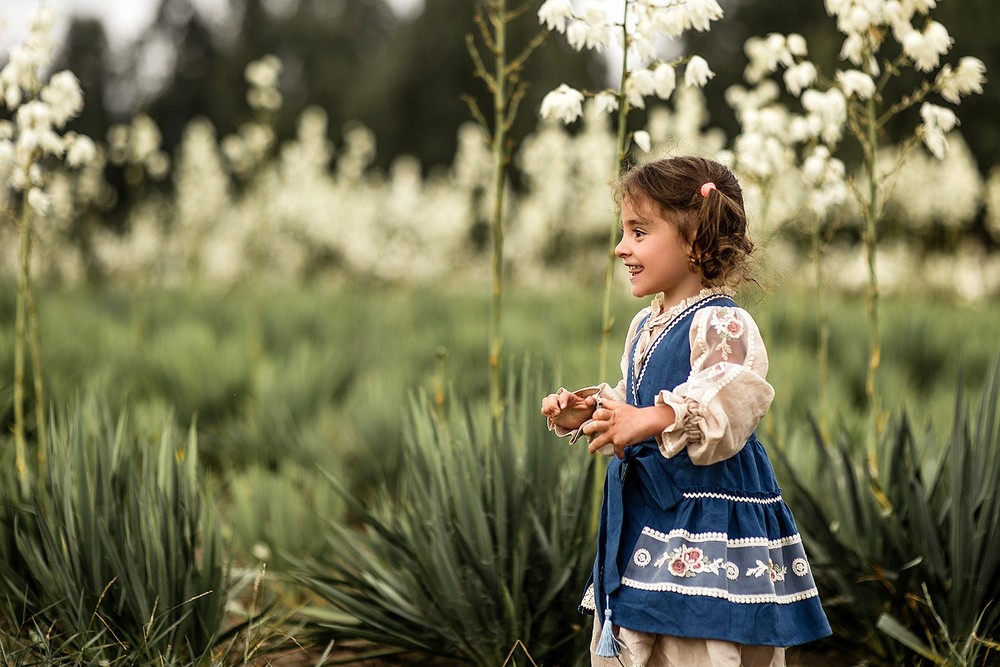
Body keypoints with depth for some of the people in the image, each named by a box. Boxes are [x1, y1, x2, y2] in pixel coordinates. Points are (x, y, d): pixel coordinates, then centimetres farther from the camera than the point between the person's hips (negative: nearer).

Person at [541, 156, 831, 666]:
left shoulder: (721, 326, -16)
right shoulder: (644, 327, 14)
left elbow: (731, 405, -31)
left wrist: (651, 420, -39)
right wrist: (585, 412, 10)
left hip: (708, 523, -9)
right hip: (644, 516, 9)